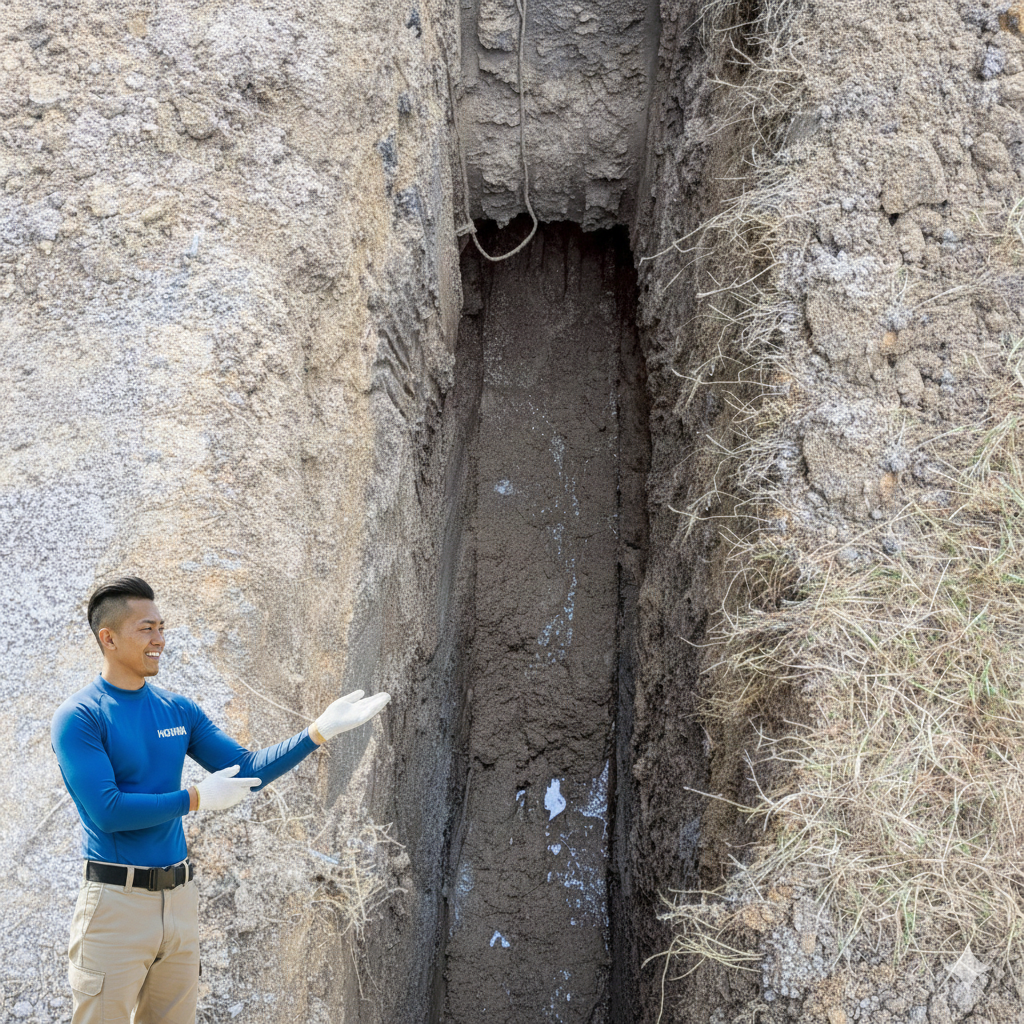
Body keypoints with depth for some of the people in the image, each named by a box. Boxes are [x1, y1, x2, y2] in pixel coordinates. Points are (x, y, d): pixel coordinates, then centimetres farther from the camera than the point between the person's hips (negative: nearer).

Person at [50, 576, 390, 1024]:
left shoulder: (179, 710, 9)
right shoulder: (78, 717, -10)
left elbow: (247, 769, 8)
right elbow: (106, 810, -19)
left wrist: (319, 731, -3)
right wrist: (197, 798, -13)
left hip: (179, 897, 6)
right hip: (115, 901, -6)